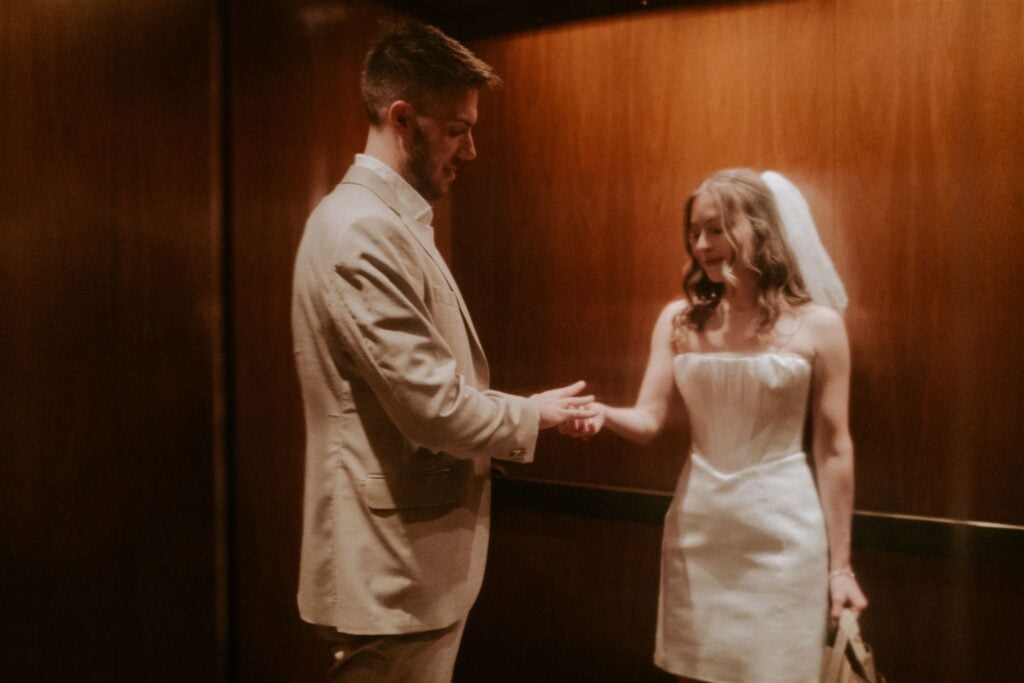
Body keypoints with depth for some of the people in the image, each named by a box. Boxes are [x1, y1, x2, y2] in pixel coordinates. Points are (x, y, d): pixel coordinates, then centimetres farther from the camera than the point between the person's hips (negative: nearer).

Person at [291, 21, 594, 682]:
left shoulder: (391, 222, 12)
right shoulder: (363, 230, -21)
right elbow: (434, 407, -24)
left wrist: (525, 411, 7)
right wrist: (532, 414, -7)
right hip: (393, 570, -10)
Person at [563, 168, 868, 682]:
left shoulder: (817, 325, -6)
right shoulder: (679, 319, 1)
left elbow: (833, 449, -4)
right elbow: (648, 420, -5)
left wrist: (840, 564, -1)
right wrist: (603, 413, -28)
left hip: (781, 529, -2)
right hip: (696, 524, 3)